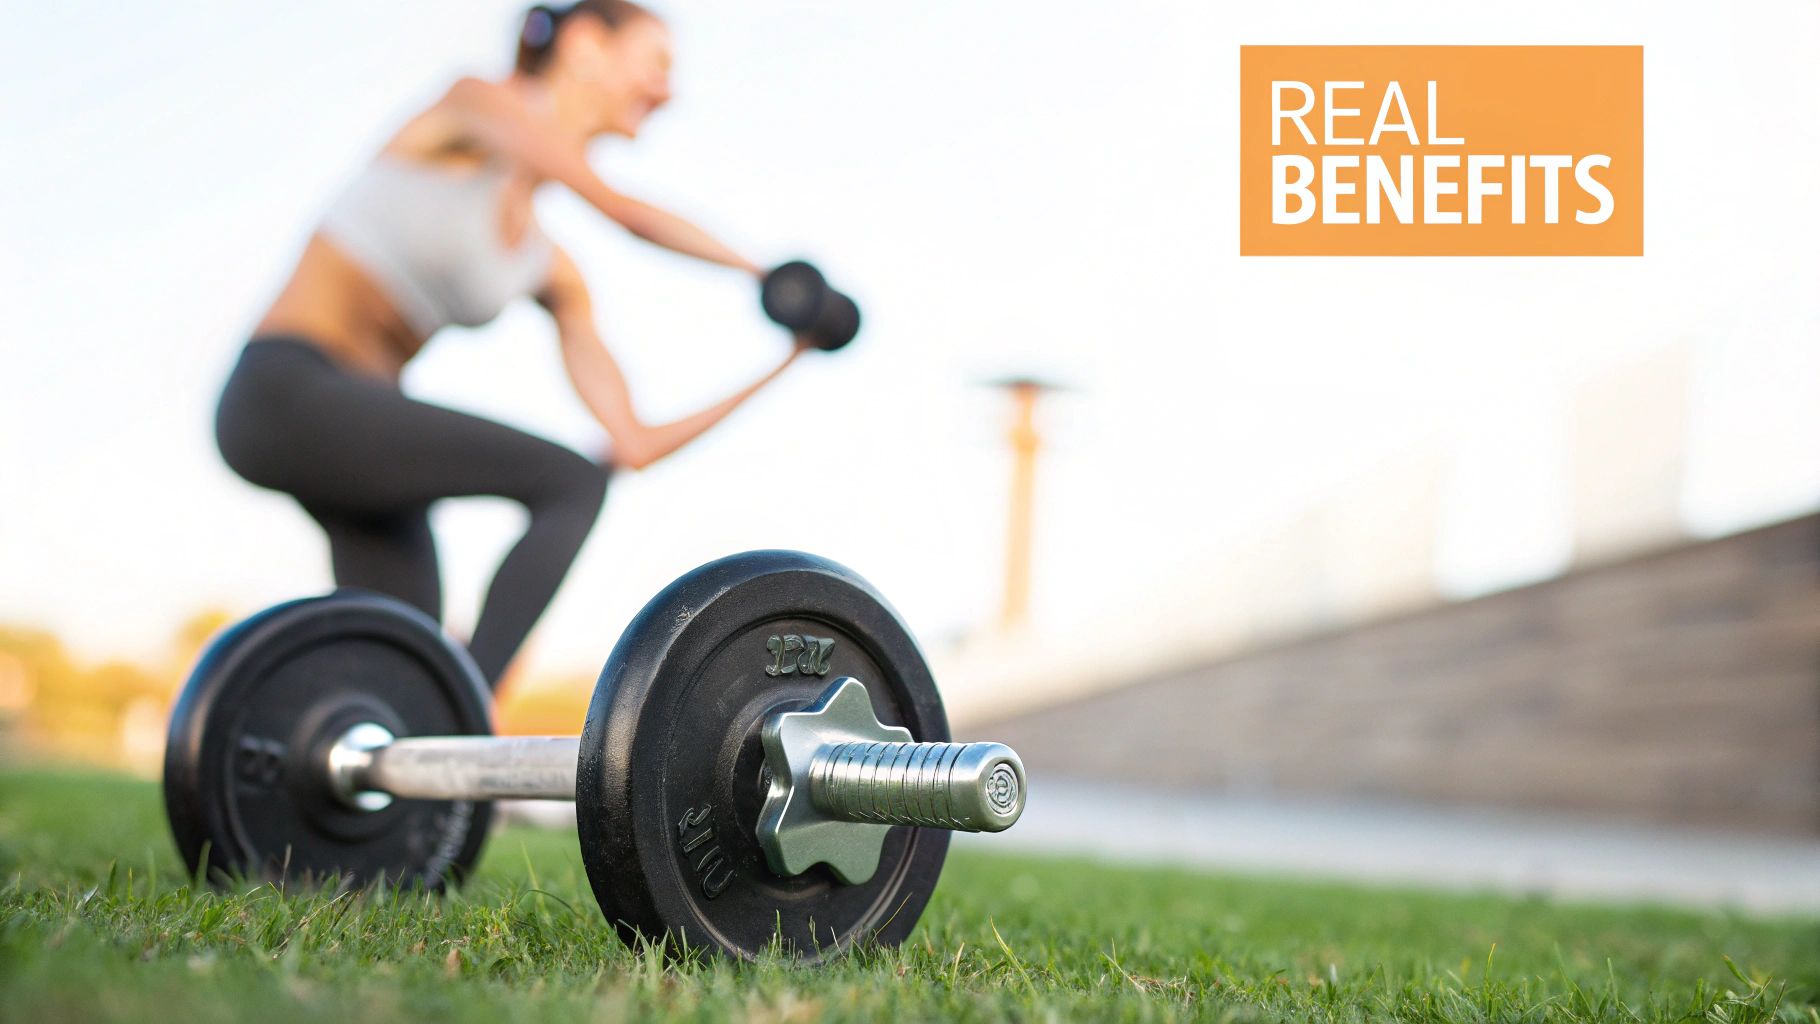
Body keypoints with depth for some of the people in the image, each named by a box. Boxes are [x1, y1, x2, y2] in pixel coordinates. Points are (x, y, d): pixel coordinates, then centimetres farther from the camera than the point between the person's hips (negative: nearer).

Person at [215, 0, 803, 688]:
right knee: (574, 486, -19)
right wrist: (758, 271, -14)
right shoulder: (479, 106, -3)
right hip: (287, 392, -8)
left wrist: (779, 367, 4)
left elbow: (634, 444, 4)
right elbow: (619, 207, -19)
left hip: (357, 423, 8)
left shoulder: (552, 275, 12)